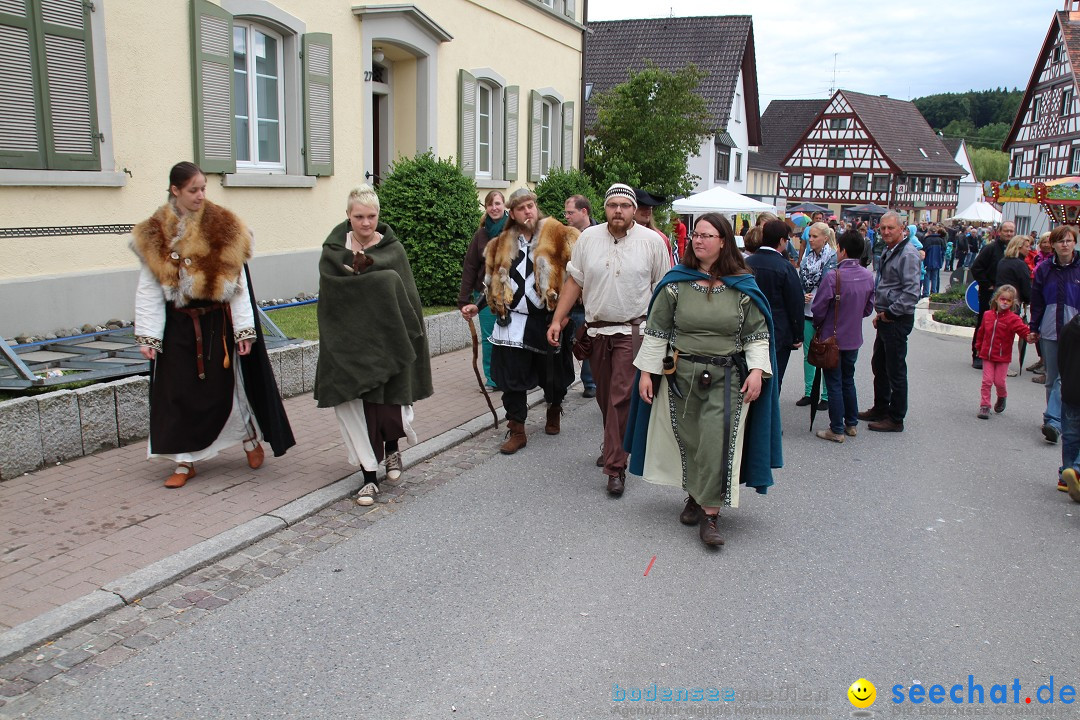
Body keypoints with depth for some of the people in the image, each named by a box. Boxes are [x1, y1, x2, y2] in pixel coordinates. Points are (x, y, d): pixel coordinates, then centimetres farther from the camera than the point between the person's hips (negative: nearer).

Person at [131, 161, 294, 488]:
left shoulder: (224, 228, -3)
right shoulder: (155, 235, 0)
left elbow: (239, 283, -3)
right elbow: (149, 290, 0)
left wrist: (244, 330, -8)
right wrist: (148, 336, -6)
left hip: (219, 322, -1)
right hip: (179, 326, 1)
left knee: (226, 385, 4)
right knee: (179, 392, 3)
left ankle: (251, 437, 31)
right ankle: (185, 462, 16)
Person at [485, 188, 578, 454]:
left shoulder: (556, 234, -4)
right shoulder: (503, 243, 10)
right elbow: (493, 280, 22)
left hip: (547, 319, -2)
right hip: (513, 322, 3)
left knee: (552, 376, 13)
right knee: (512, 378, 1)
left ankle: (554, 410, 41)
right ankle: (517, 430, 12)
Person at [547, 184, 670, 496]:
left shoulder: (651, 241, -2)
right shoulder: (588, 238, 4)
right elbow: (574, 282, 7)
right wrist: (557, 320, 1)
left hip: (632, 329, -3)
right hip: (597, 329, 4)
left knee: (621, 397, -9)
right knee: (604, 396, 14)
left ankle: (616, 467, -5)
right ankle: (615, 447, 35)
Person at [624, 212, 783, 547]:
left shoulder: (743, 287, 1)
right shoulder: (675, 284, 2)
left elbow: (758, 334, 4)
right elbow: (656, 331, 4)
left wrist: (757, 371, -8)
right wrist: (646, 372, 0)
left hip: (727, 379, -1)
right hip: (682, 375, 2)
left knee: (717, 441, -11)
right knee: (688, 439, 7)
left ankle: (710, 514, -6)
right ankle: (695, 496, 29)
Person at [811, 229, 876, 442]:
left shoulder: (833, 277, -23)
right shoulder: (868, 276, -3)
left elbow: (818, 309, -17)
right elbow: (868, 308, 6)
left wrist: (818, 324, 3)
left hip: (833, 338, -6)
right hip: (854, 338, 6)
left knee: (834, 384, 4)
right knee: (848, 380, 20)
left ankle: (837, 430, 11)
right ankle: (852, 424, 29)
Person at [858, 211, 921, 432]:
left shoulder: (907, 254, -17)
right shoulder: (888, 251, 14)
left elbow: (911, 292, -25)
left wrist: (890, 313, -17)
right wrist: (880, 312, 15)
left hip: (898, 320, -10)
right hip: (886, 319, 10)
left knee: (895, 370, -1)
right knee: (879, 365, 19)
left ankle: (896, 419, 9)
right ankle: (880, 409, 33)